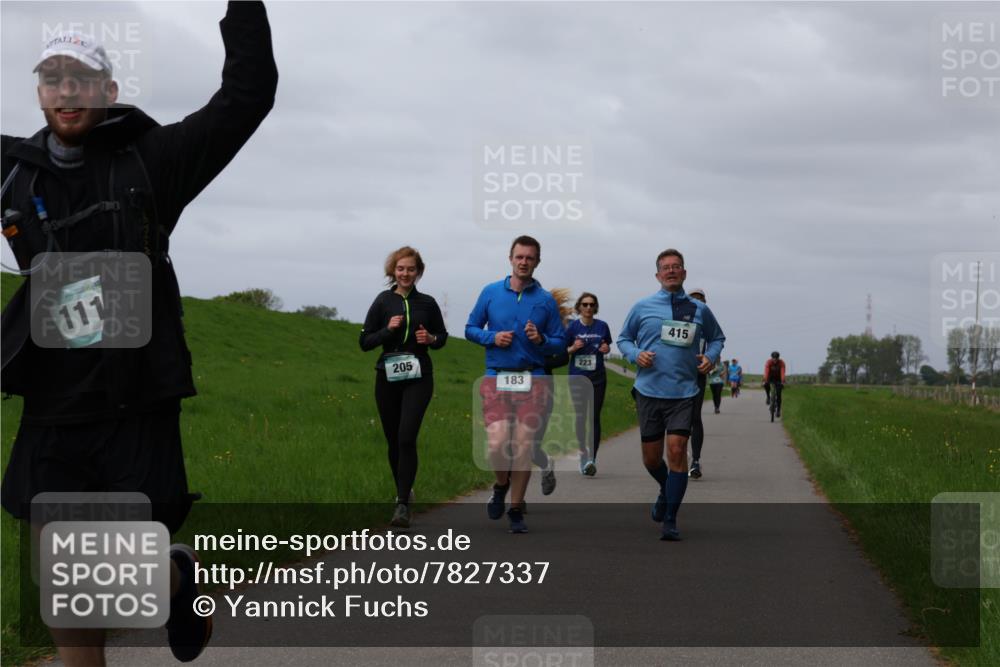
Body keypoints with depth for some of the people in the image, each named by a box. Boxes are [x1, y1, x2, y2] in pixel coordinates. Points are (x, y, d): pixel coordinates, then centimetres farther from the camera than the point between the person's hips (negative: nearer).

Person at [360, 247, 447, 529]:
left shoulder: (427, 303, 4)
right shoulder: (383, 302, 2)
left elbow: (442, 336, 16)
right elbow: (365, 342, 1)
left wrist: (431, 339, -6)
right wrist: (388, 329, -15)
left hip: (418, 378, -1)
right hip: (388, 378, 1)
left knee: (406, 438, -16)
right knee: (393, 440, 10)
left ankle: (403, 505, -16)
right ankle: (403, 489, 35)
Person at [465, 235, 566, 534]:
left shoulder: (546, 300, 6)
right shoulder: (490, 292, 6)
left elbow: (560, 342, 10)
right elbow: (471, 328, 13)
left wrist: (541, 340, -11)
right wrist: (492, 337, -6)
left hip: (532, 380, 0)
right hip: (496, 378, 0)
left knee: (524, 447, -1)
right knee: (497, 443, -15)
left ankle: (516, 510, 14)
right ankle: (501, 485, 18)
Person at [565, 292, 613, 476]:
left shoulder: (602, 326, 1)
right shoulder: (573, 326, -2)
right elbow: (563, 350, 4)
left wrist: (606, 349, -8)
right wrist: (573, 348, -16)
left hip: (597, 378, 0)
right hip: (577, 377, 0)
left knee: (594, 417, -5)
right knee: (580, 417, 2)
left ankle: (592, 459, -7)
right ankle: (583, 456, 15)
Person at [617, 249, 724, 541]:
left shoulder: (699, 310, 7)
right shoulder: (642, 308, 5)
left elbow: (717, 338, 22)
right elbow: (623, 338, 15)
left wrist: (711, 356, 2)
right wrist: (636, 355, -6)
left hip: (683, 393, -1)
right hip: (649, 390, 1)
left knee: (677, 450, -12)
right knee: (651, 457, 7)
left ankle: (670, 520, -4)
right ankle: (666, 490, 41)